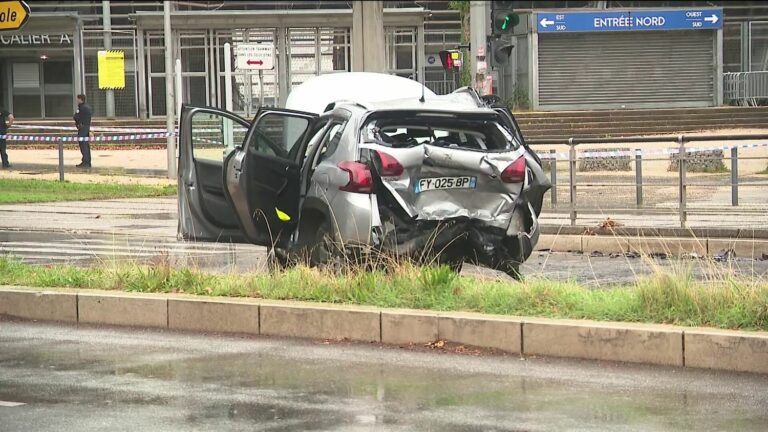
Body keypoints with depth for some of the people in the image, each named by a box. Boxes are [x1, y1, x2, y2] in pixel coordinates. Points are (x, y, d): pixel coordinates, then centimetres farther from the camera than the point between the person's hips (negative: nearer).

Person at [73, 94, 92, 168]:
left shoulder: (81, 108, -15)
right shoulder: (87, 107, 16)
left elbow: (76, 117, -16)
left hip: (82, 128, -10)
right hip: (87, 127, 10)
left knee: (83, 145, -9)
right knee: (87, 145, 12)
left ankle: (85, 162, -11)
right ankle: (88, 162, 15)